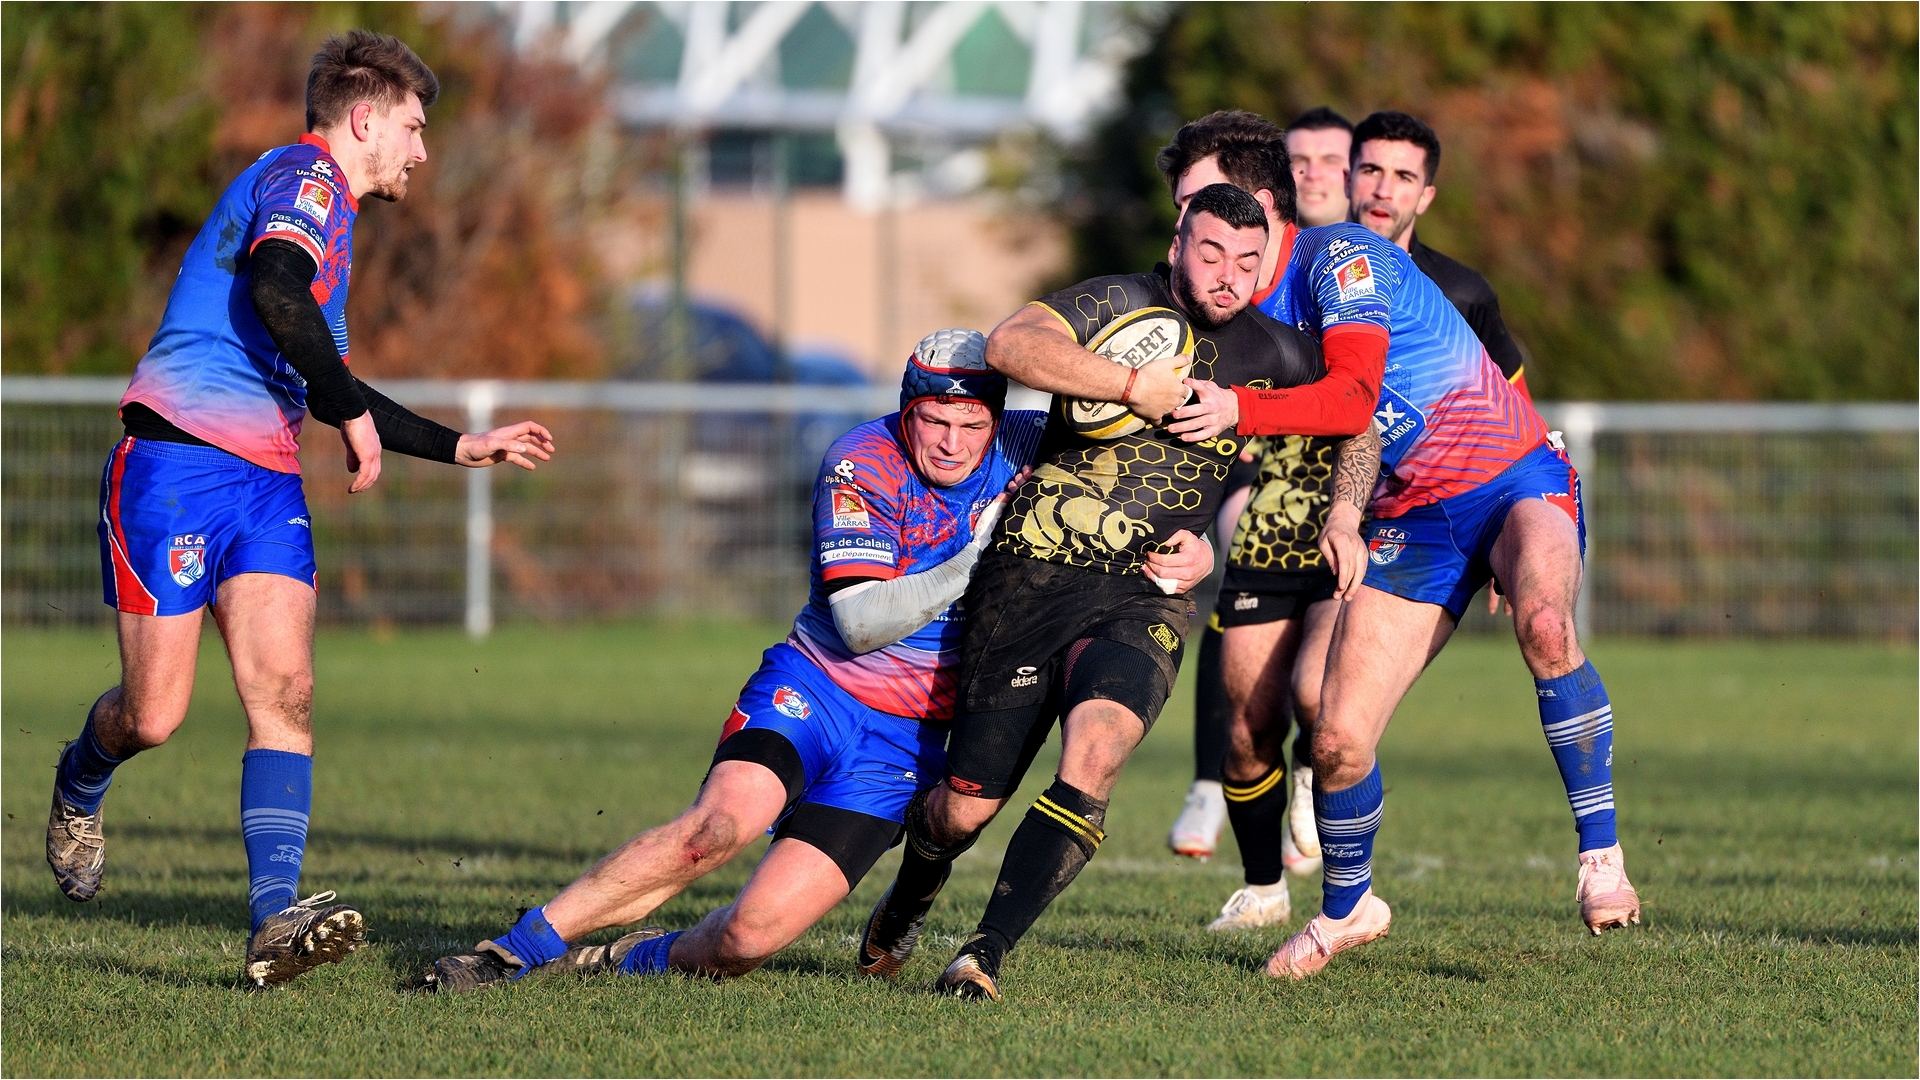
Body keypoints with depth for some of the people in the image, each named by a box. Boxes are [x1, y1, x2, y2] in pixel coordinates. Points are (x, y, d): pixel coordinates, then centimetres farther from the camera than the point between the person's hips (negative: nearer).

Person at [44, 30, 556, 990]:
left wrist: (460, 446, 35)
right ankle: (78, 790, 30)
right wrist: (353, 415, -17)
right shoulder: (305, 176, -5)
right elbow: (275, 290, -25)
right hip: (178, 467, -9)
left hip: (267, 481, 9)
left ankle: (275, 920, -21)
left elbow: (326, 389, 34)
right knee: (153, 715, -5)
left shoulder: (328, 214, 26)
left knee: (284, 689, -11)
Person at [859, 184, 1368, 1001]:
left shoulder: (1272, 356, 7)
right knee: (965, 809, 1)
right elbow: (1009, 344, -22)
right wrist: (1134, 385, -26)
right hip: (1030, 580, -2)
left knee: (1094, 753, -29)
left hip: (1143, 599, 2)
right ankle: (908, 900, 37)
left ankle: (986, 952, -25)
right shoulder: (1119, 305, -5)